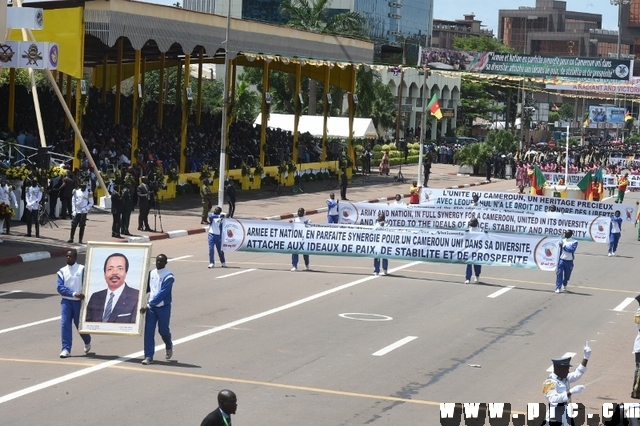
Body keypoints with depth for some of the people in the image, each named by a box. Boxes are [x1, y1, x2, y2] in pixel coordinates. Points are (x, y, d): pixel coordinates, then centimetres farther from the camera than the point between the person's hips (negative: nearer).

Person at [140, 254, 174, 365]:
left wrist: (148, 305, -23)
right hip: (151, 307, 4)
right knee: (148, 331, -4)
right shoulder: (151, 273, 6)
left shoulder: (168, 276, -14)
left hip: (163, 307, -4)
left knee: (163, 330, 7)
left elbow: (162, 293, -20)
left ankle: (169, 347, 39)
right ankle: (148, 356, -2)